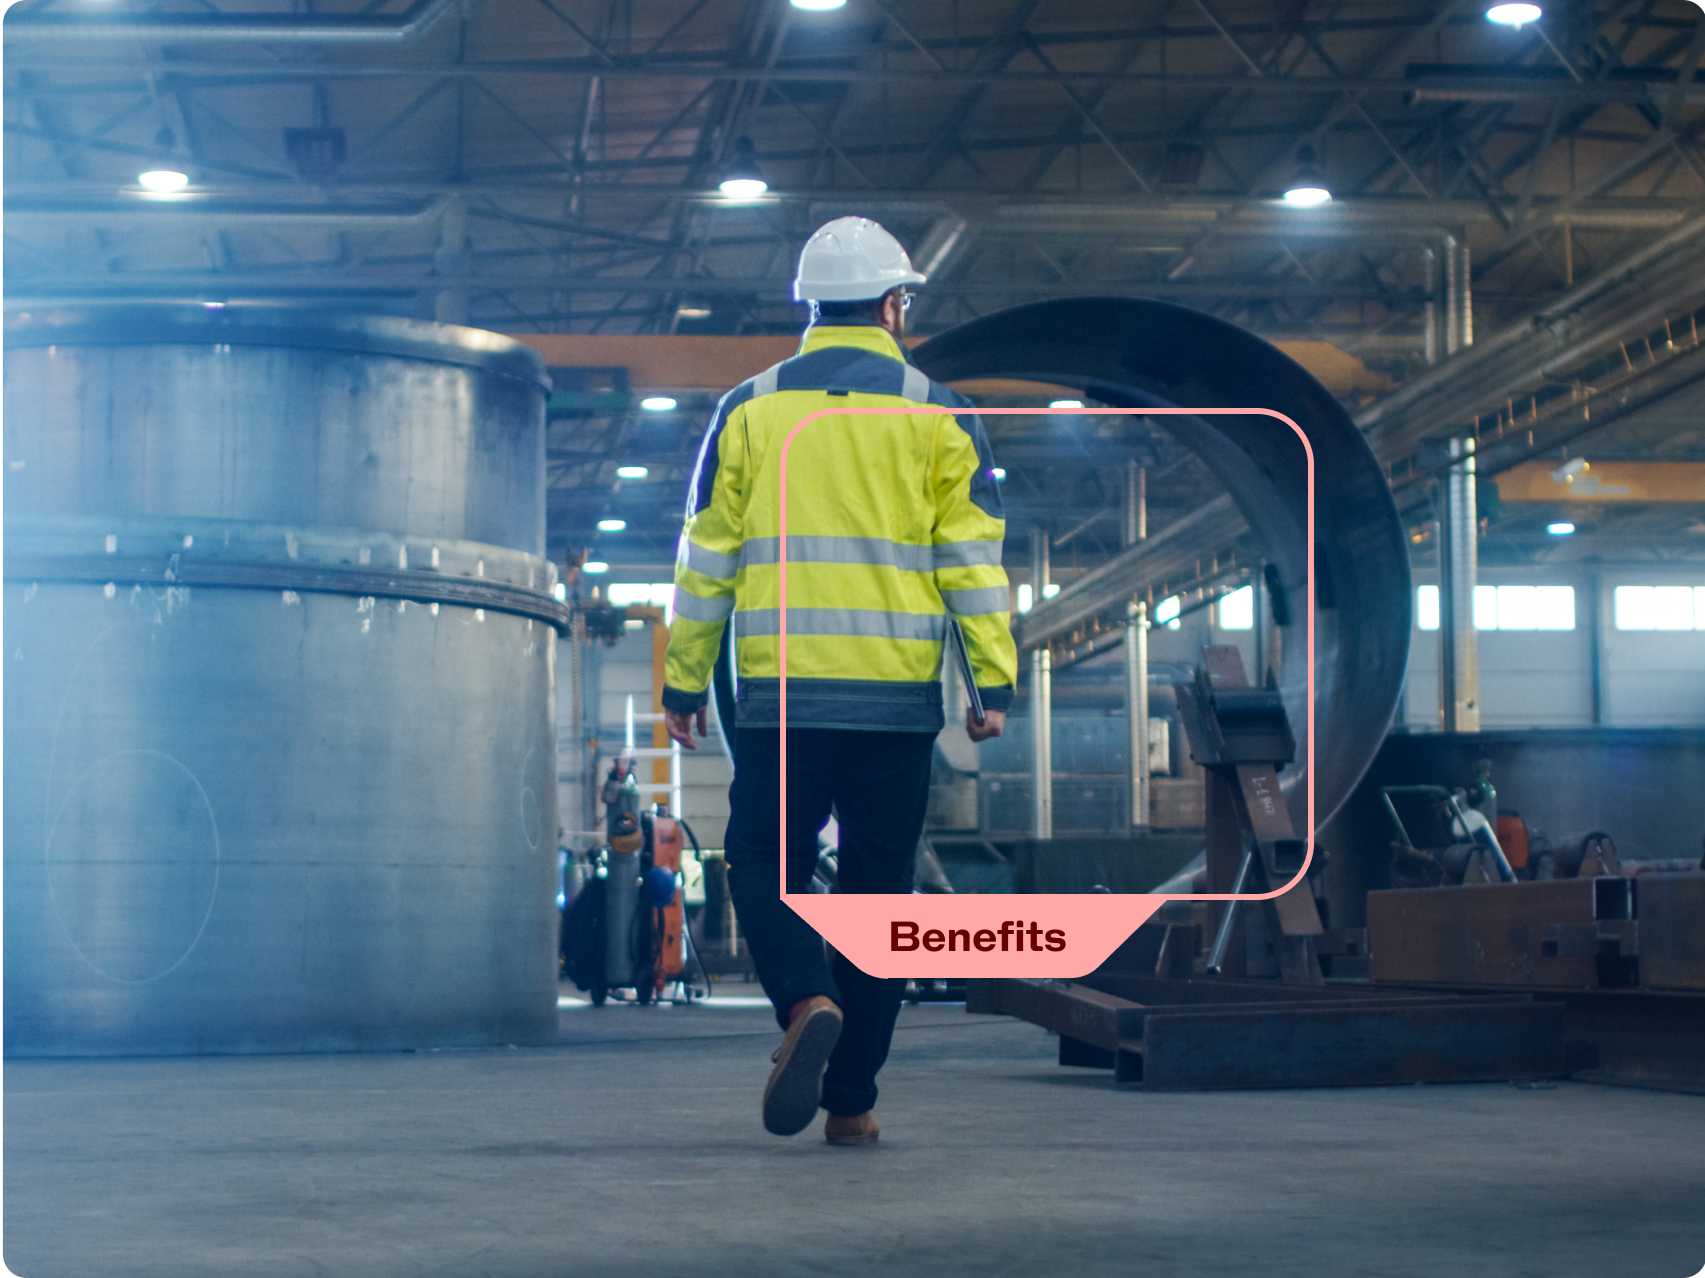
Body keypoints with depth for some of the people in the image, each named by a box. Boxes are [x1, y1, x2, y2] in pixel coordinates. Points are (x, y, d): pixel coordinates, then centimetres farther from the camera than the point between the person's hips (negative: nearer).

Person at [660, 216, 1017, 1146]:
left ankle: (807, 1003, -19)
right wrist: (993, 683, 2)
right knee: (876, 890, 8)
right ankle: (851, 1101, 9)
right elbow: (973, 557, 0)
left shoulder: (749, 411, 6)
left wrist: (684, 684, 11)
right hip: (897, 699, 0)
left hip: (779, 695, 0)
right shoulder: (938, 416, 4)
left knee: (765, 866, 10)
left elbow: (706, 558, 6)